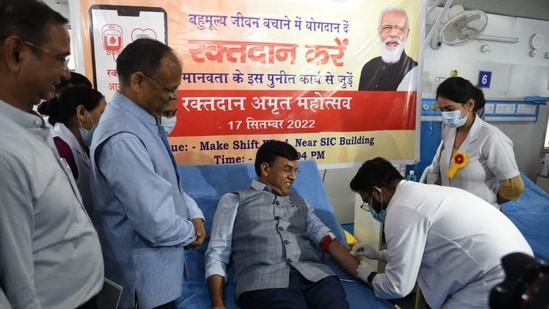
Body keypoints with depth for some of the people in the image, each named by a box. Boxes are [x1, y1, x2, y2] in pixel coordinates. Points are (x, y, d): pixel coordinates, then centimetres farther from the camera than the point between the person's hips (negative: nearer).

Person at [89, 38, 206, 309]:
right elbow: (156, 225, -29)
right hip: (145, 279, -9)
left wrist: (194, 214, -2)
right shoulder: (122, 139, -29)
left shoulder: (144, 119, 2)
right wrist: (191, 232, -10)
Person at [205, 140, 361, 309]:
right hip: (264, 280, -3)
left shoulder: (300, 202, 27)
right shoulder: (234, 200, 15)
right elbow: (216, 254, 8)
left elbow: (329, 240, 16)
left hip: (314, 275, 4)